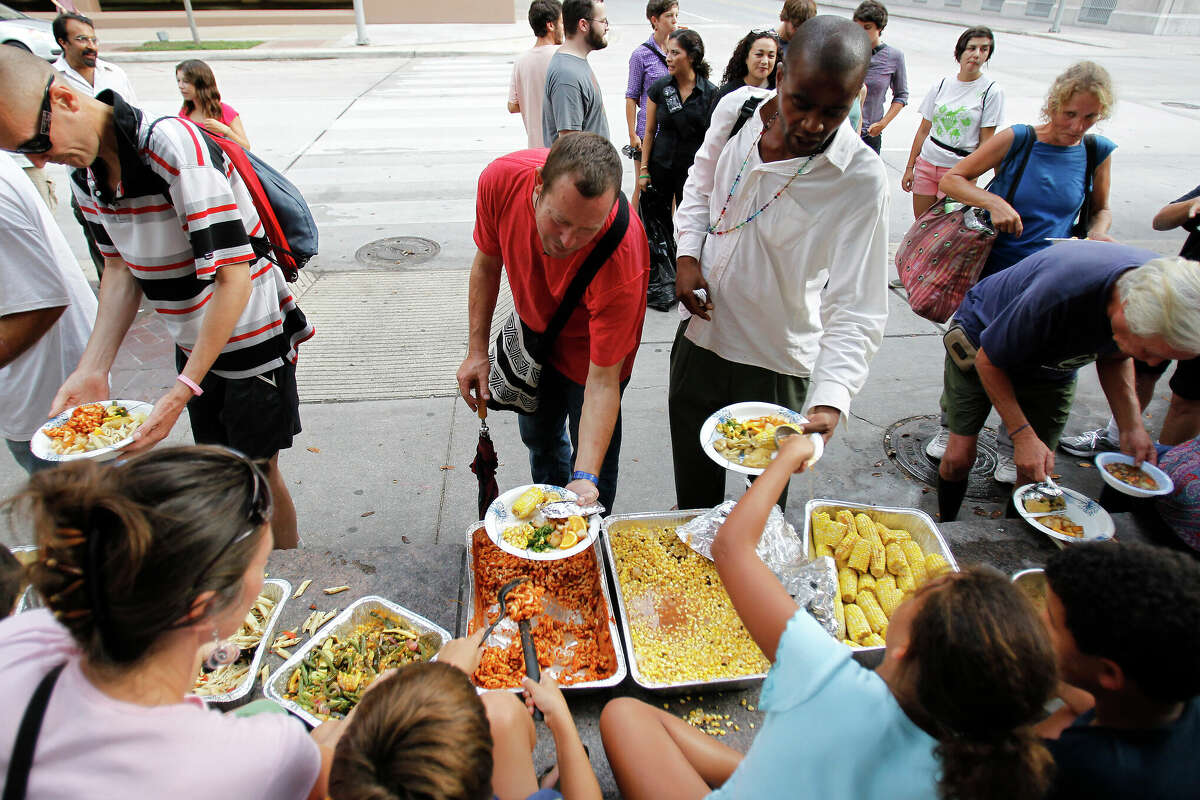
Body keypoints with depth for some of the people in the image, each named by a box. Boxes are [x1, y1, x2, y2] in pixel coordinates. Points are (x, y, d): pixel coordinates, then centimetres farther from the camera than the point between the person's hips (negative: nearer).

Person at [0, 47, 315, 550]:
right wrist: (92, 370, -5)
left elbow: (233, 278, -29)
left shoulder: (176, 145, -26)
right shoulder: (84, 176, 0)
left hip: (253, 338, -7)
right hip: (193, 346, 7)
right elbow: (121, 269, 8)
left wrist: (180, 393, -28)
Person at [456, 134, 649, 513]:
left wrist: (585, 478, -44)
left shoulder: (621, 262, -43)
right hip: (534, 328, 5)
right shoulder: (501, 179, -32)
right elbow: (487, 262, -11)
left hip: (590, 344, -4)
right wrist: (477, 350, -10)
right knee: (538, 435, 24)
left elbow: (602, 379, -36)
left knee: (591, 454, 7)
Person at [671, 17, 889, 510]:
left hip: (776, 365, -4)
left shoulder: (861, 180, -22)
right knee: (694, 491, 23)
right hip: (700, 338, 4)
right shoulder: (738, 108, -9)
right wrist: (687, 254, -6)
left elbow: (855, 312, -25)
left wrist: (828, 404, -39)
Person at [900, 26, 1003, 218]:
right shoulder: (941, 85, 6)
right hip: (926, 163, 3)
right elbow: (923, 130, 9)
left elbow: (985, 142, -5)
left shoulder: (991, 91, -4)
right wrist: (909, 167, 7)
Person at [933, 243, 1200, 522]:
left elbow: (1114, 356, 0)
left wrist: (1131, 425, -13)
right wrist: (1023, 435, -28)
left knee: (1037, 473, -1)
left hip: (1051, 367, 5)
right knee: (960, 457, -8)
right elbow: (988, 361, -26)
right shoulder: (1058, 296, -43)